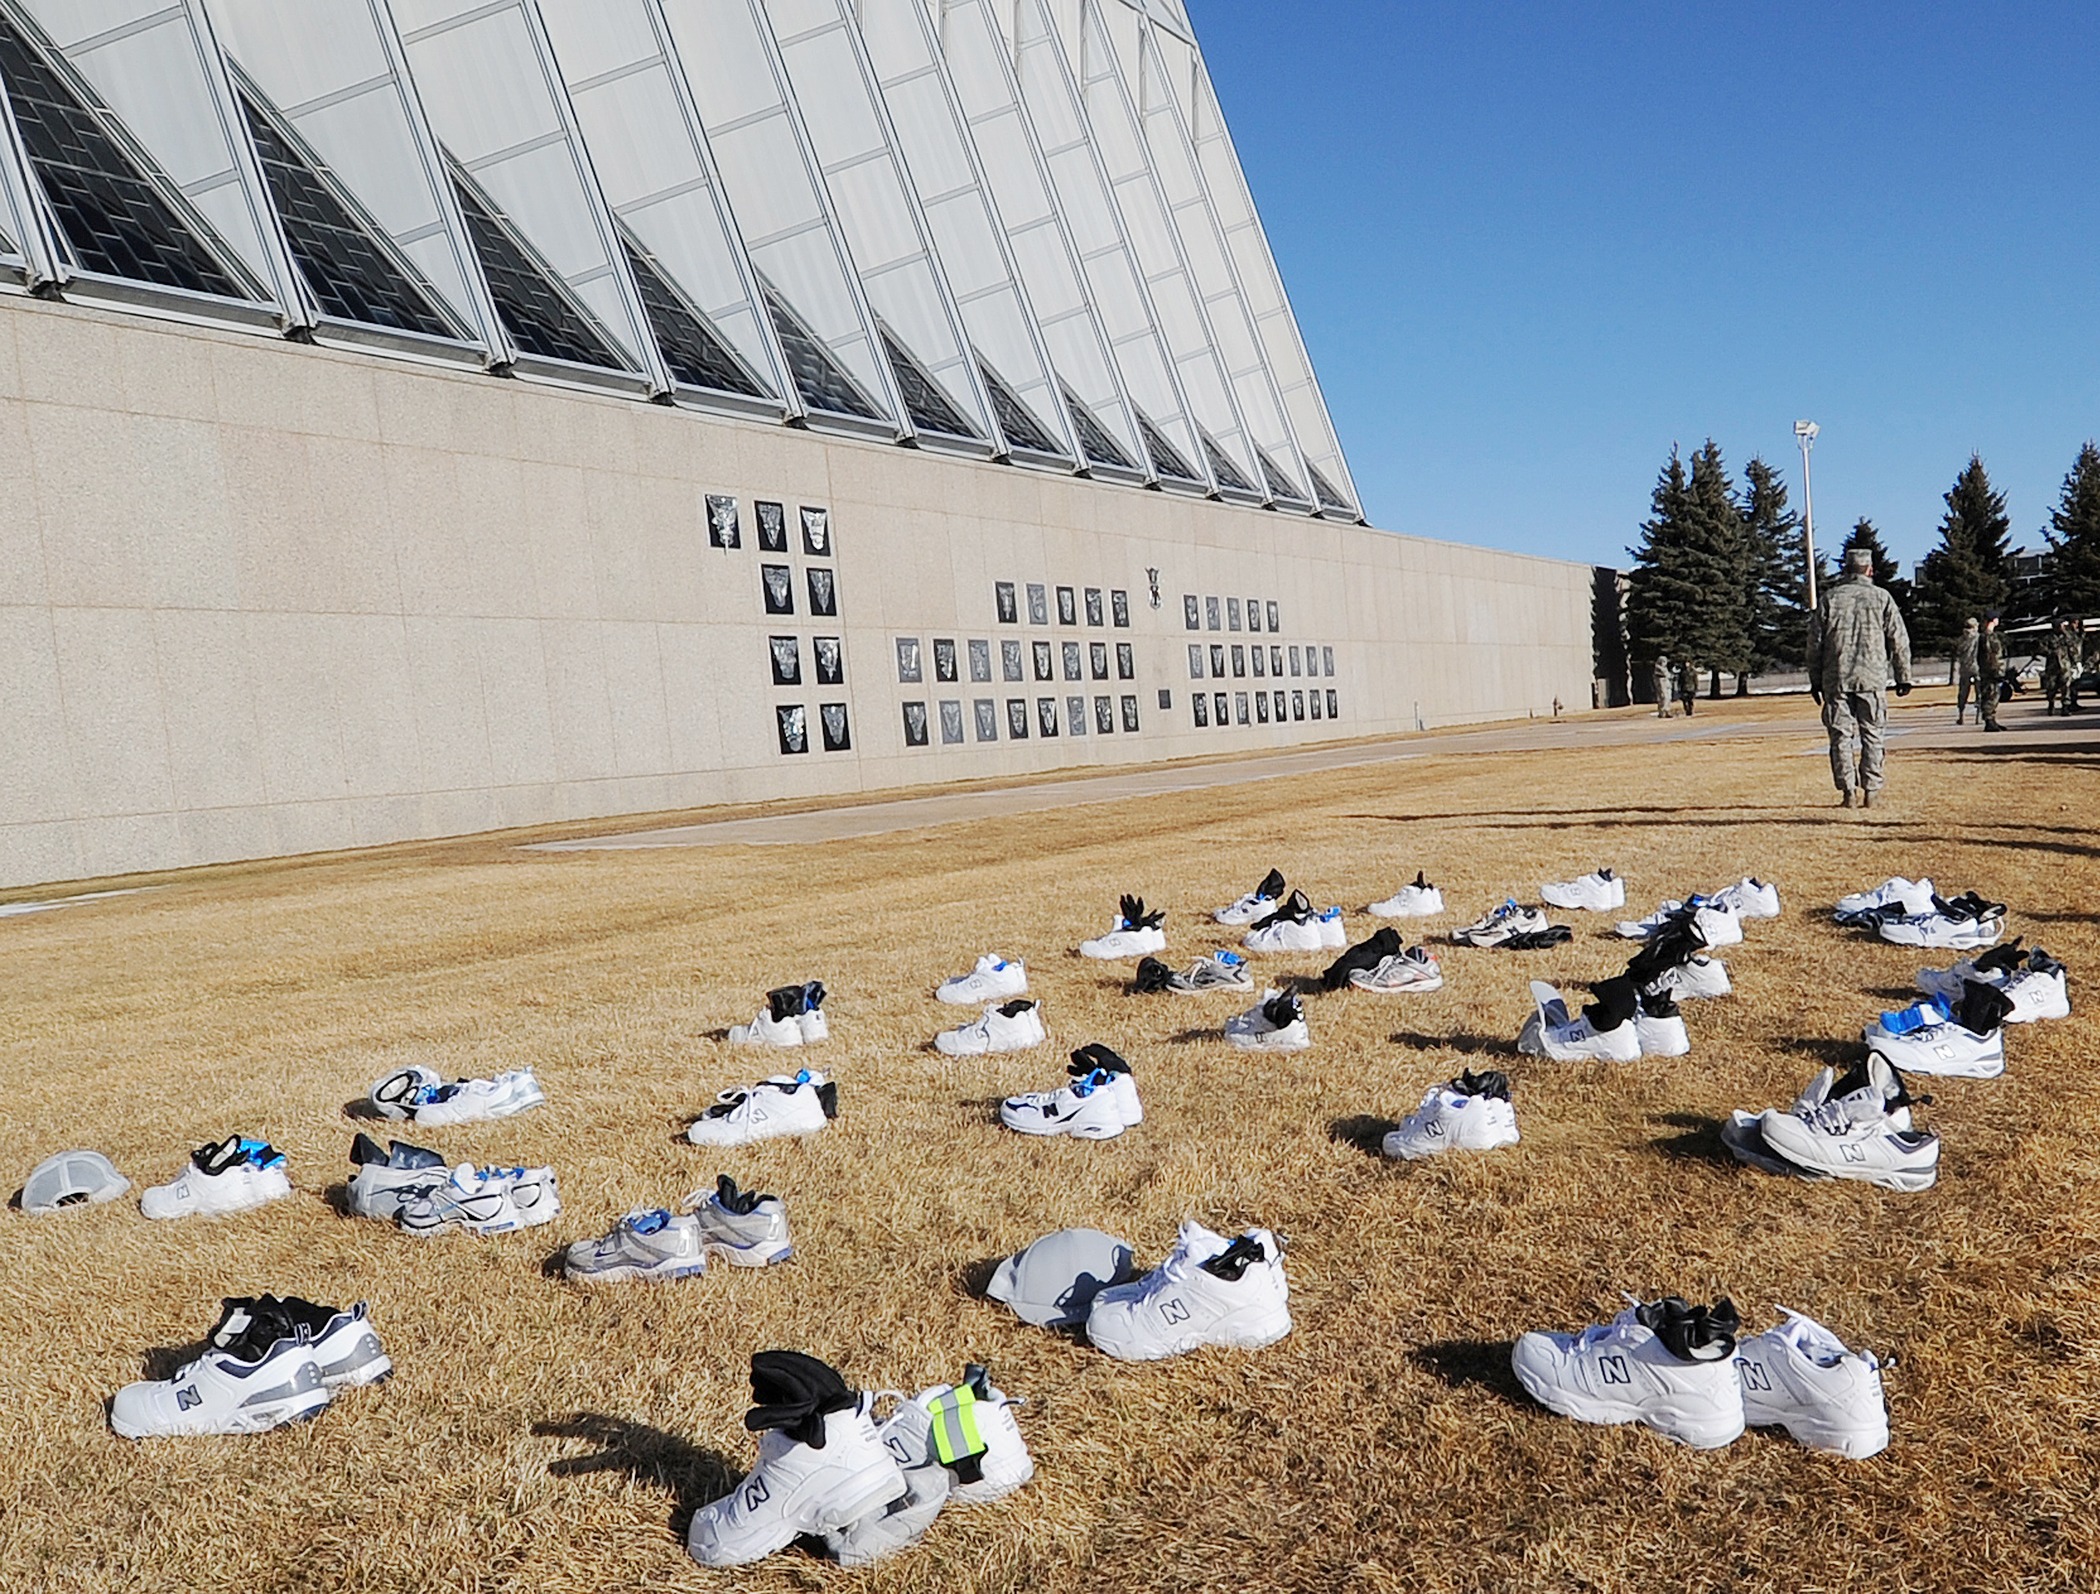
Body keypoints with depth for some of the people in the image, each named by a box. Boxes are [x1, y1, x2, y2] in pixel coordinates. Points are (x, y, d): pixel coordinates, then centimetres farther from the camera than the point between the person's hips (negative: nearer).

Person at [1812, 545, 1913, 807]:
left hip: (1836, 679, 0)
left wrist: (1815, 680, 9)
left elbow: (1816, 643, 3)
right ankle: (1870, 793, 6)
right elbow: (1899, 641, 3)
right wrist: (1903, 677, 10)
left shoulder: (1830, 598, 4)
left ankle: (1848, 793, -1)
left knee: (1841, 736, 2)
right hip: (1872, 679, 0)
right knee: (1871, 736, 7)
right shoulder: (1881, 598, 3)